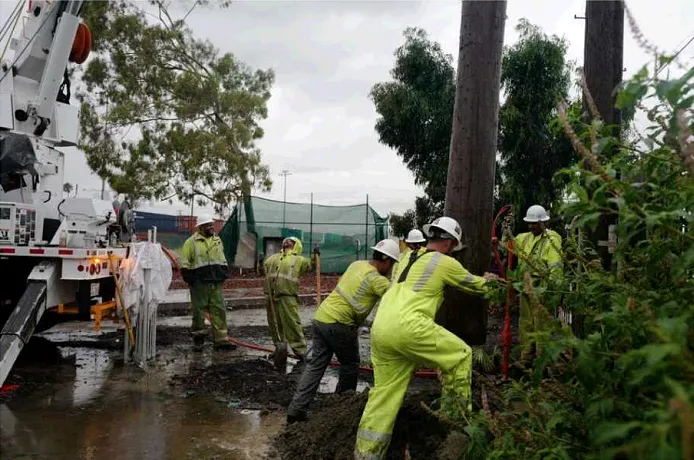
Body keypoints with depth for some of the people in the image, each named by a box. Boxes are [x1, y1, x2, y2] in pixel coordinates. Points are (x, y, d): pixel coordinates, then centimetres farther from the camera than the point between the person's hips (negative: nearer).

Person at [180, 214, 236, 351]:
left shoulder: (217, 240, 15)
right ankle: (198, 339, 17)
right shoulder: (191, 242, -3)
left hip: (216, 282, 5)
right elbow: (185, 264, -4)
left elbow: (223, 259, 22)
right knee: (199, 311, 4)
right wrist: (190, 278, -11)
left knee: (219, 310, 3)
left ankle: (221, 339, 8)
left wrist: (224, 272, 9)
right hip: (199, 283, -5)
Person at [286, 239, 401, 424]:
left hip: (321, 316, 8)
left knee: (316, 365, 10)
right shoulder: (377, 279, -11)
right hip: (339, 324, -7)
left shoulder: (356, 264, 12)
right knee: (350, 365, 14)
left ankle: (296, 410, 6)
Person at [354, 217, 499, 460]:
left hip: (380, 330, 8)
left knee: (384, 393, 12)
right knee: (461, 356, 11)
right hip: (407, 327, -7)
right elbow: (474, 285, 20)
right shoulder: (446, 263, 4)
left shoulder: (409, 257, 24)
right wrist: (486, 280, 44)